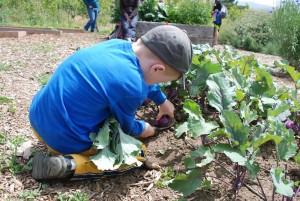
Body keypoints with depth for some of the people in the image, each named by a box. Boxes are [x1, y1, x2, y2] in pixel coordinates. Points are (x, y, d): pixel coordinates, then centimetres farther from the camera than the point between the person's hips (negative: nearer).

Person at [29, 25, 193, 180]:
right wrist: (143, 129, 17)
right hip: (65, 139, -8)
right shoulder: (130, 86, -26)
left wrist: (162, 101, 32)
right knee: (138, 154, 6)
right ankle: (67, 165, -7)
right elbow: (126, 126, -4)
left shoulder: (118, 44, -3)